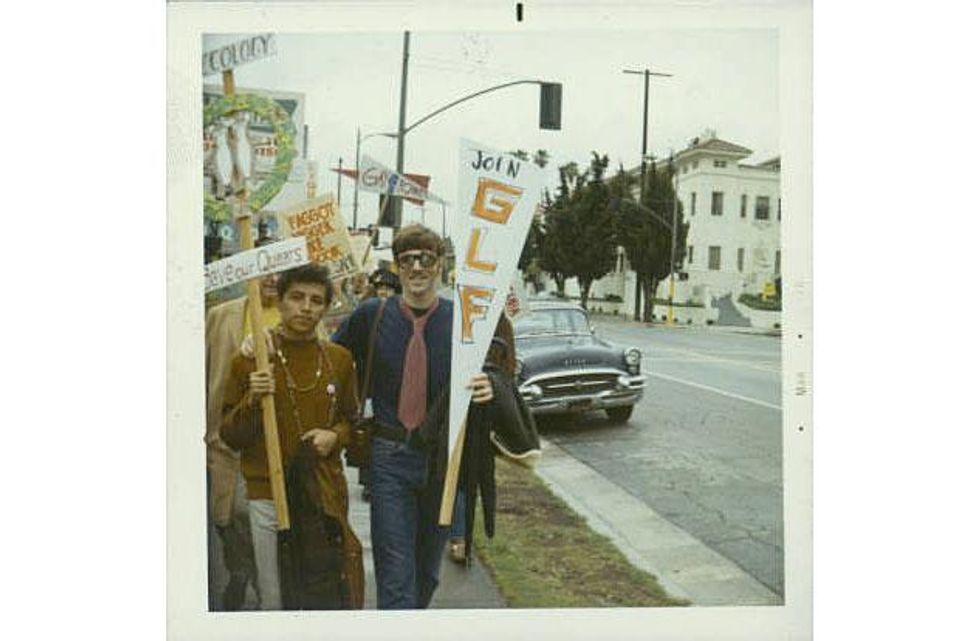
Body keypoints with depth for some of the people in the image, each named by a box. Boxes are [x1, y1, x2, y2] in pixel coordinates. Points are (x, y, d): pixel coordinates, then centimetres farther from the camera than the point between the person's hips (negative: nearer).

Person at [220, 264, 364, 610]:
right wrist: (251, 402, -17)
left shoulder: (339, 358, 5)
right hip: (267, 494, -1)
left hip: (326, 493, 2)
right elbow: (231, 436, 1)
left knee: (329, 596, 8)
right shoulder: (250, 360, -2)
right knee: (274, 599, 7)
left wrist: (335, 436, -4)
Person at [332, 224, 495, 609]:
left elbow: (485, 376, -1)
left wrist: (488, 389, -24)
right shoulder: (371, 315, -2)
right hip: (390, 460, -1)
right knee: (395, 577, -2)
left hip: (444, 459, 1)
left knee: (428, 570, 20)